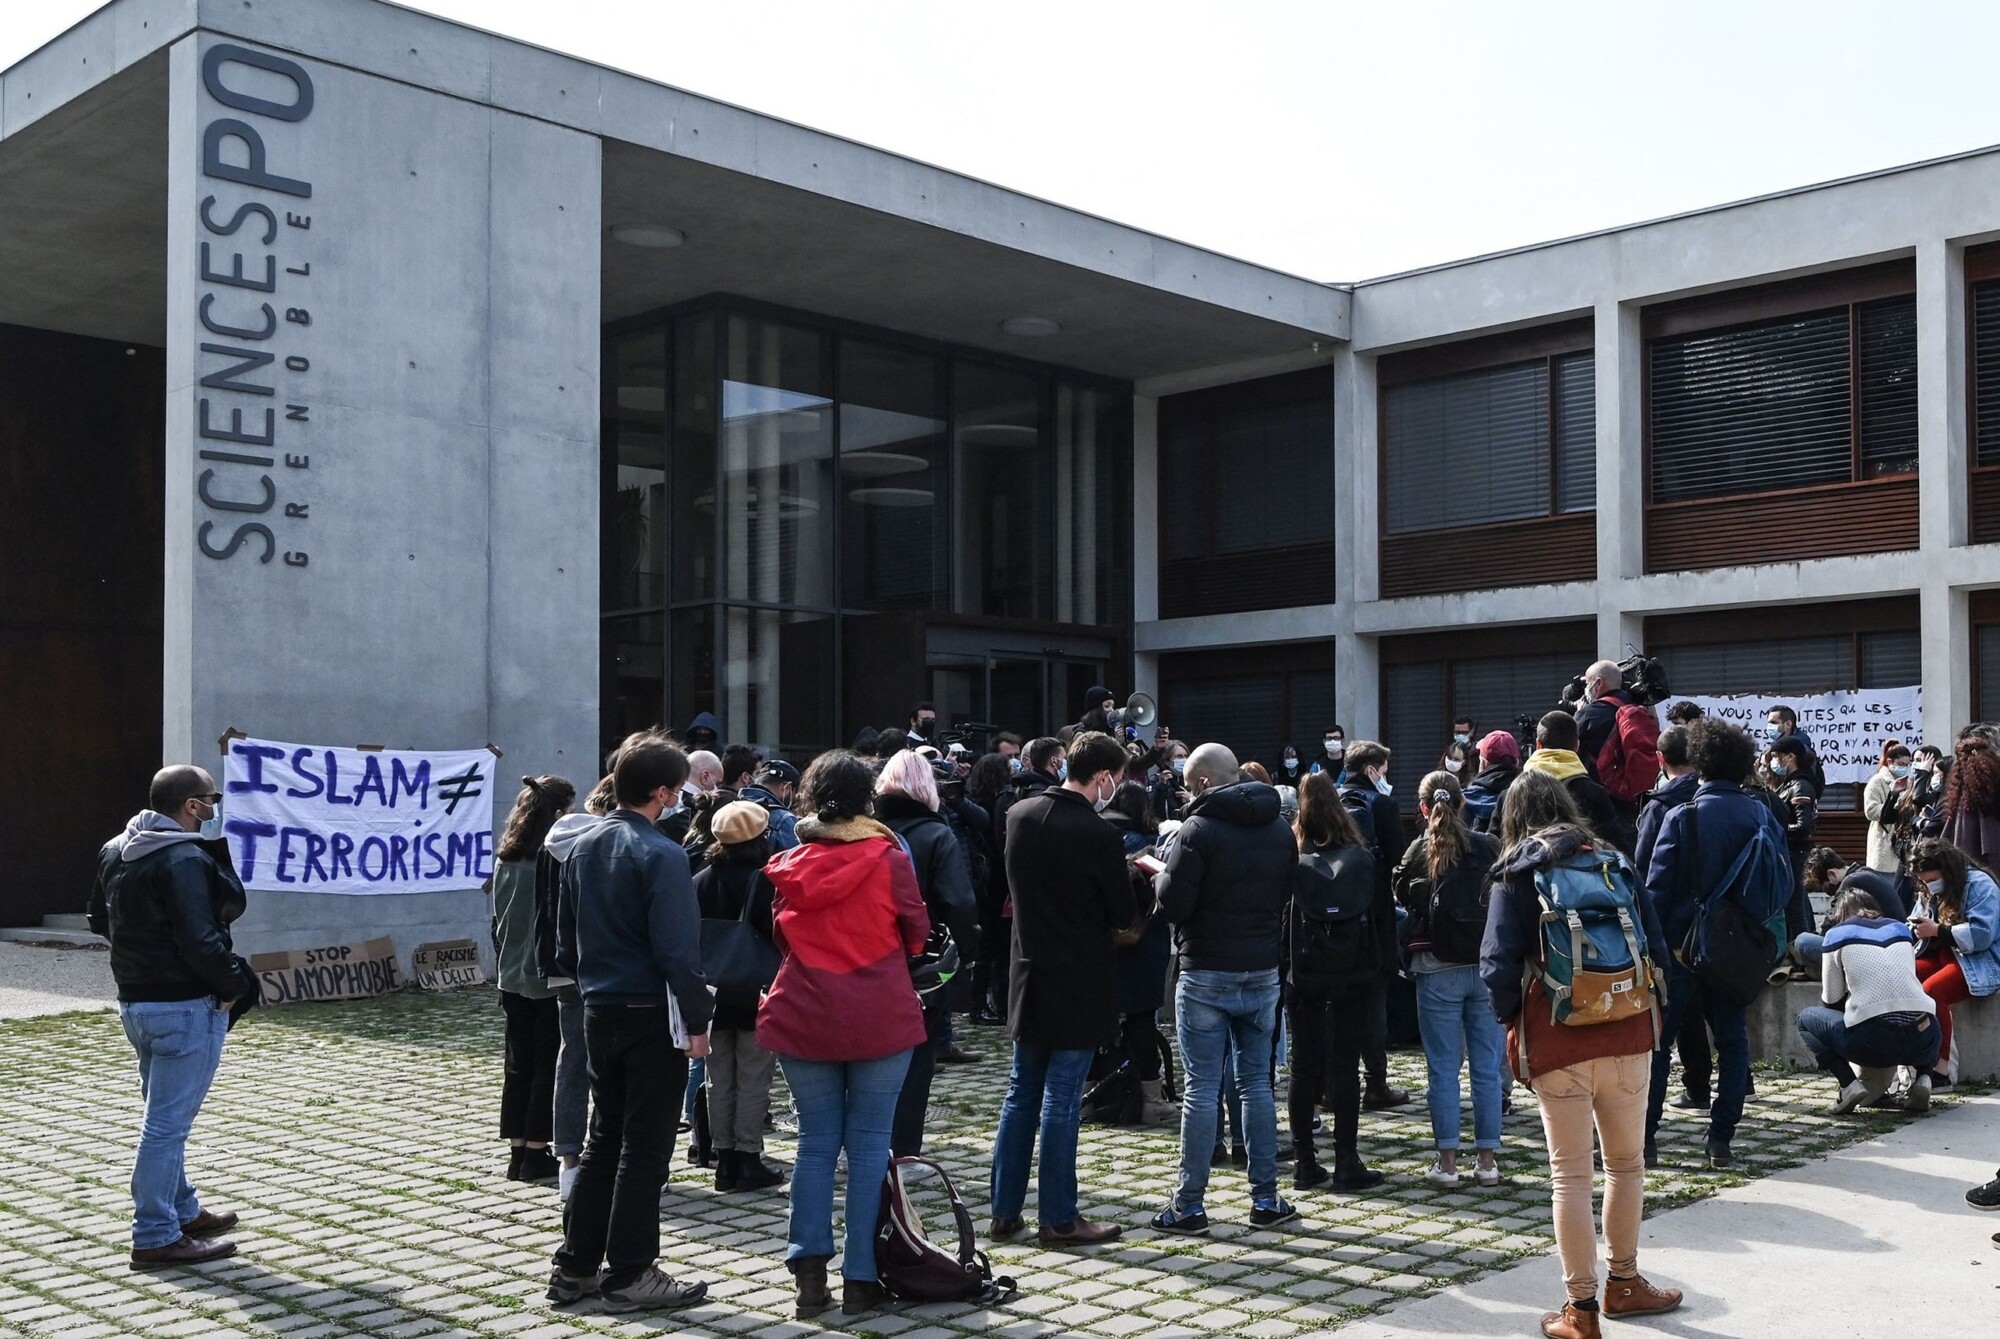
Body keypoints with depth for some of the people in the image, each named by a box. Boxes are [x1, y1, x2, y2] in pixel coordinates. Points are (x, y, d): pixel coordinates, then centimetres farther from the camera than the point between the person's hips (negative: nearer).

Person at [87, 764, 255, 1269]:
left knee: (165, 1116, 21)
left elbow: (99, 920, 22)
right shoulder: (185, 860, -20)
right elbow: (200, 940, -25)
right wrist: (236, 986, -12)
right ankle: (156, 1237, 1)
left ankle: (183, 1211, 34)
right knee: (168, 1123, -4)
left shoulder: (115, 853, 10)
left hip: (135, 1000, 10)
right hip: (185, 1005, -10)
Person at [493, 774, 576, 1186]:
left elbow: (498, 920, 12)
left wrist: (503, 966, 19)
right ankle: (536, 1155, 3)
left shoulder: (506, 859, 7)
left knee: (518, 1065, 12)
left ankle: (518, 1152, 16)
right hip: (551, 980, -7)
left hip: (513, 978, 7)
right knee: (550, 1067, 1)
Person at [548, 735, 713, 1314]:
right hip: (651, 1013, -7)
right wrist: (696, 1019, -14)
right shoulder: (660, 855, -17)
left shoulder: (583, 847, 7)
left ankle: (575, 1266, 20)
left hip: (599, 1010, 7)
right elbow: (678, 948, -20)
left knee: (603, 1141, 16)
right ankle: (629, 1276, 8)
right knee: (644, 1149, 2)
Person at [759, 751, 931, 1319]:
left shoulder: (791, 865, -1)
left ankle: (810, 1269, 5)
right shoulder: (889, 859, -9)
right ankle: (860, 1280, 7)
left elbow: (779, 935, 12)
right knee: (868, 1145, 4)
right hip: (881, 1018, -2)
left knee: (816, 1141, 12)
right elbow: (917, 931, 2)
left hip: (804, 1019, 3)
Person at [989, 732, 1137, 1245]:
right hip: (1077, 987, -6)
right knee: (1061, 1100, 1)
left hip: (1028, 980, 6)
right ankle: (1059, 1218, 10)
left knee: (1021, 1093, 14)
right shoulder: (1099, 836, -19)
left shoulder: (1018, 815, 1)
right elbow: (1124, 915, -8)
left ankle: (1004, 1211, 18)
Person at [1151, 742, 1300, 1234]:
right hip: (1263, 971, 6)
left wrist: (1162, 875, 3)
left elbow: (1174, 903, -16)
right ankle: (1265, 1199, 15)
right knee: (1256, 1084, 12)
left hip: (1207, 974, -5)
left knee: (1201, 1089, -1)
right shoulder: (1280, 829, 7)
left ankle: (1189, 1205, 5)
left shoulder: (1199, 829, -14)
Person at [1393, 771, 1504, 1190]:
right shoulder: (1488, 848, -1)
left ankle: (1447, 1162, 6)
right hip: (1486, 967, 2)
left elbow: (1401, 896, 6)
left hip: (1437, 970, -2)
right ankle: (1488, 1160, 13)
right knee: (1486, 1068, 8)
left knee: (1443, 1069, 4)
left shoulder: (1418, 853, -5)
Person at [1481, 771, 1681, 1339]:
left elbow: (1498, 967, -9)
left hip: (1557, 1040, -3)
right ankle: (1623, 1283, 30)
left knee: (1570, 1172, 3)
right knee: (1627, 1162, 17)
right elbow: (1656, 946, 8)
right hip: (1627, 1033, 3)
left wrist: (1514, 1024, 5)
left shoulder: (1515, 875, 0)